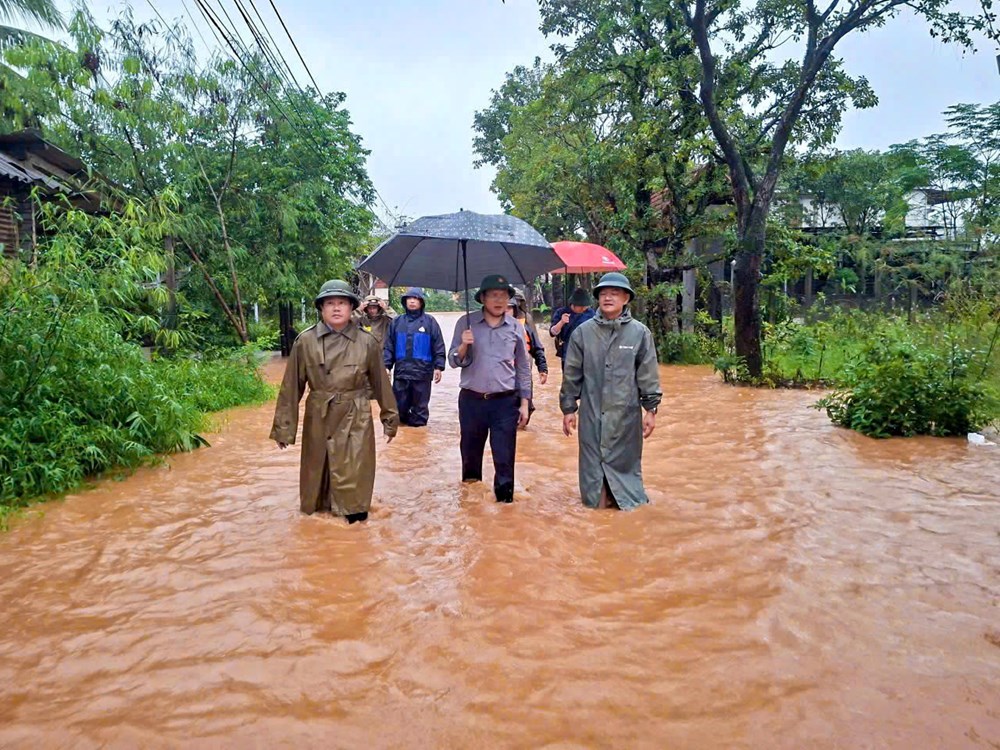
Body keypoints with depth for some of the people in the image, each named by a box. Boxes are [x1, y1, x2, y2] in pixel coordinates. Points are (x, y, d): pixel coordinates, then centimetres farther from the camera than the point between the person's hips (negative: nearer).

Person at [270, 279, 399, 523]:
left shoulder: (367, 342, -5)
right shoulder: (305, 341, -6)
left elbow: (381, 383, 4)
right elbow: (291, 386, -3)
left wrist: (390, 419, 9)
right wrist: (284, 428, -2)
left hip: (355, 420, -1)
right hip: (318, 419, 1)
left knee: (353, 477, 2)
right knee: (318, 473, 13)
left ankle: (353, 513, 19)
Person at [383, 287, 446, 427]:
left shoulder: (429, 322, 1)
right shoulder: (396, 322, 9)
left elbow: (438, 347, 0)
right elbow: (388, 346, 10)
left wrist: (438, 367, -6)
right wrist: (386, 366, 2)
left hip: (422, 372, -2)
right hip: (401, 372, 3)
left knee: (420, 407, 6)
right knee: (399, 405, 8)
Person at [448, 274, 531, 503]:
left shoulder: (516, 327, 2)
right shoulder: (466, 323, 0)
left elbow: (523, 368, 8)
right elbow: (454, 361, 0)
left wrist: (524, 403, 5)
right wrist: (463, 346, -20)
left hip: (505, 402, 0)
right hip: (471, 400, 1)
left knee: (505, 457, 0)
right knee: (470, 452, 13)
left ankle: (505, 496, 12)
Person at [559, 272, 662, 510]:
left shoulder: (640, 333, -2)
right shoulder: (583, 332, 0)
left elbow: (648, 374, 1)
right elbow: (571, 374, 5)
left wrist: (650, 409, 0)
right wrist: (568, 408, 5)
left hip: (626, 413, -1)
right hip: (591, 413, 1)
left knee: (624, 461, 9)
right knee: (593, 461, 8)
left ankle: (626, 499, 26)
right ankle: (596, 500, 23)